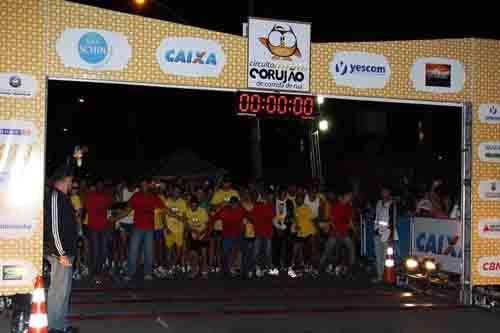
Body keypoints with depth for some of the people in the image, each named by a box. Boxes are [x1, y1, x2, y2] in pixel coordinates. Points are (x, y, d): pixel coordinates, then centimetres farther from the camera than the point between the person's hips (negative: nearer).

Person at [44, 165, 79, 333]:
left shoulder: (62, 197, 14)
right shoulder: (55, 197, -16)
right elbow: (53, 227, -21)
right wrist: (61, 254, -21)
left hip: (65, 251, 10)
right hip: (60, 253, -10)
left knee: (62, 289, 16)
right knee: (60, 290, -5)